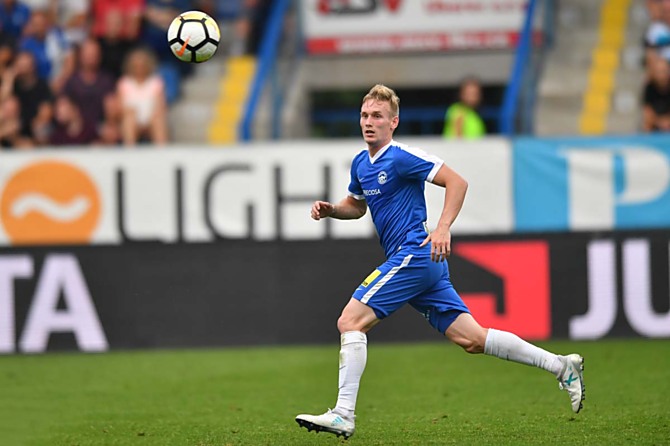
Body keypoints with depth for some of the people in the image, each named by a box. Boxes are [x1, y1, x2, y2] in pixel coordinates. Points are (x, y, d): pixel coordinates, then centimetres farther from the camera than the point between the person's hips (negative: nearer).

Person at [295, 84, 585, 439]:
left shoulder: (401, 157, -11)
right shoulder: (360, 164, 16)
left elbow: (456, 181, -14)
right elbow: (356, 205, 32)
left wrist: (443, 228, -24)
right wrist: (330, 209, 11)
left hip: (413, 255, -9)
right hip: (424, 264, 9)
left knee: (350, 321, -13)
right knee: (470, 339, 8)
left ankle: (343, 416, -14)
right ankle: (561, 366, 12)